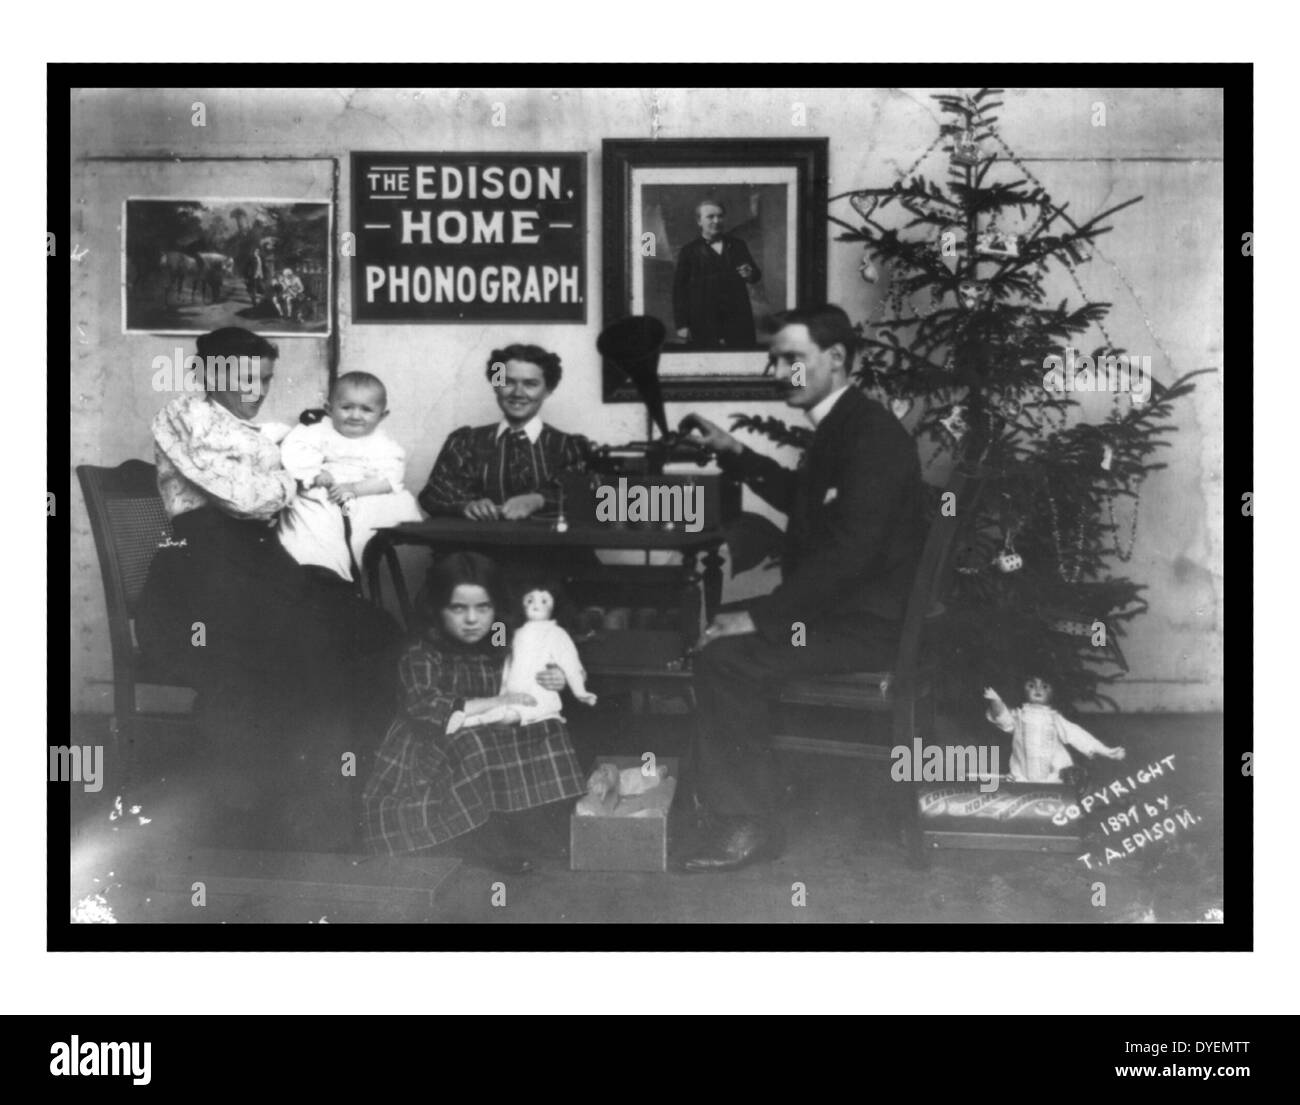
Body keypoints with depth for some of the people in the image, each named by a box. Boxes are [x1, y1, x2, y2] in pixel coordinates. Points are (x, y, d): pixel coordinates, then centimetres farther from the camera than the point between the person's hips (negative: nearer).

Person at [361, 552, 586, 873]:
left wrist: (557, 680, -4)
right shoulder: (422, 657, -10)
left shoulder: (501, 650, 6)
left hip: (496, 748, 5)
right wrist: (494, 704, -27)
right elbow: (423, 708, -27)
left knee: (548, 733, -16)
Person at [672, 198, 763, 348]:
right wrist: (681, 324, -6)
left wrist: (750, 274, -6)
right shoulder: (690, 251, 4)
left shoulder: (738, 246, 15)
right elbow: (679, 289, 2)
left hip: (738, 319, 3)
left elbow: (757, 275, 21)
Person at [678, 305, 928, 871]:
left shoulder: (871, 433, -19)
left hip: (868, 626, -11)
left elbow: (849, 553, -27)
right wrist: (735, 453, 22)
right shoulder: (838, 426, 12)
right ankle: (716, 794, 16)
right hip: (833, 608, 11)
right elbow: (801, 499, 33)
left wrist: (760, 617, -25)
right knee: (712, 630, 12)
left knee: (725, 657, -20)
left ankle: (749, 825, -8)